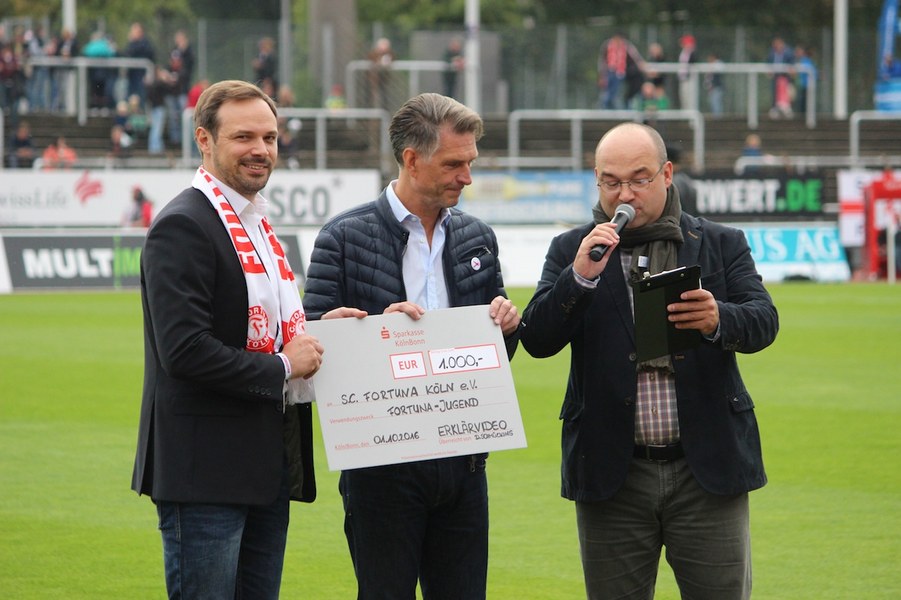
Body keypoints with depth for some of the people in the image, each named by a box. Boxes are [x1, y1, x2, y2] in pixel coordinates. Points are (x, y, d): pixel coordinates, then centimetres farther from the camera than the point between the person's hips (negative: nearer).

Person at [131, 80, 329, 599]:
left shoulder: (258, 224, 18)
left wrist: (312, 338, 6)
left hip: (269, 467, 9)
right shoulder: (183, 226, -13)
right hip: (207, 467, -9)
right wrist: (282, 368, -14)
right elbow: (184, 350, -22)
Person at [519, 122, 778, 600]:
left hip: (706, 470, -1)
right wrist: (581, 275, -18)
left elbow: (763, 322, -5)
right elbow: (537, 340, -2)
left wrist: (718, 320, -27)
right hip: (612, 473, 1)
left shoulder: (722, 245, 7)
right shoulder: (572, 251, 7)